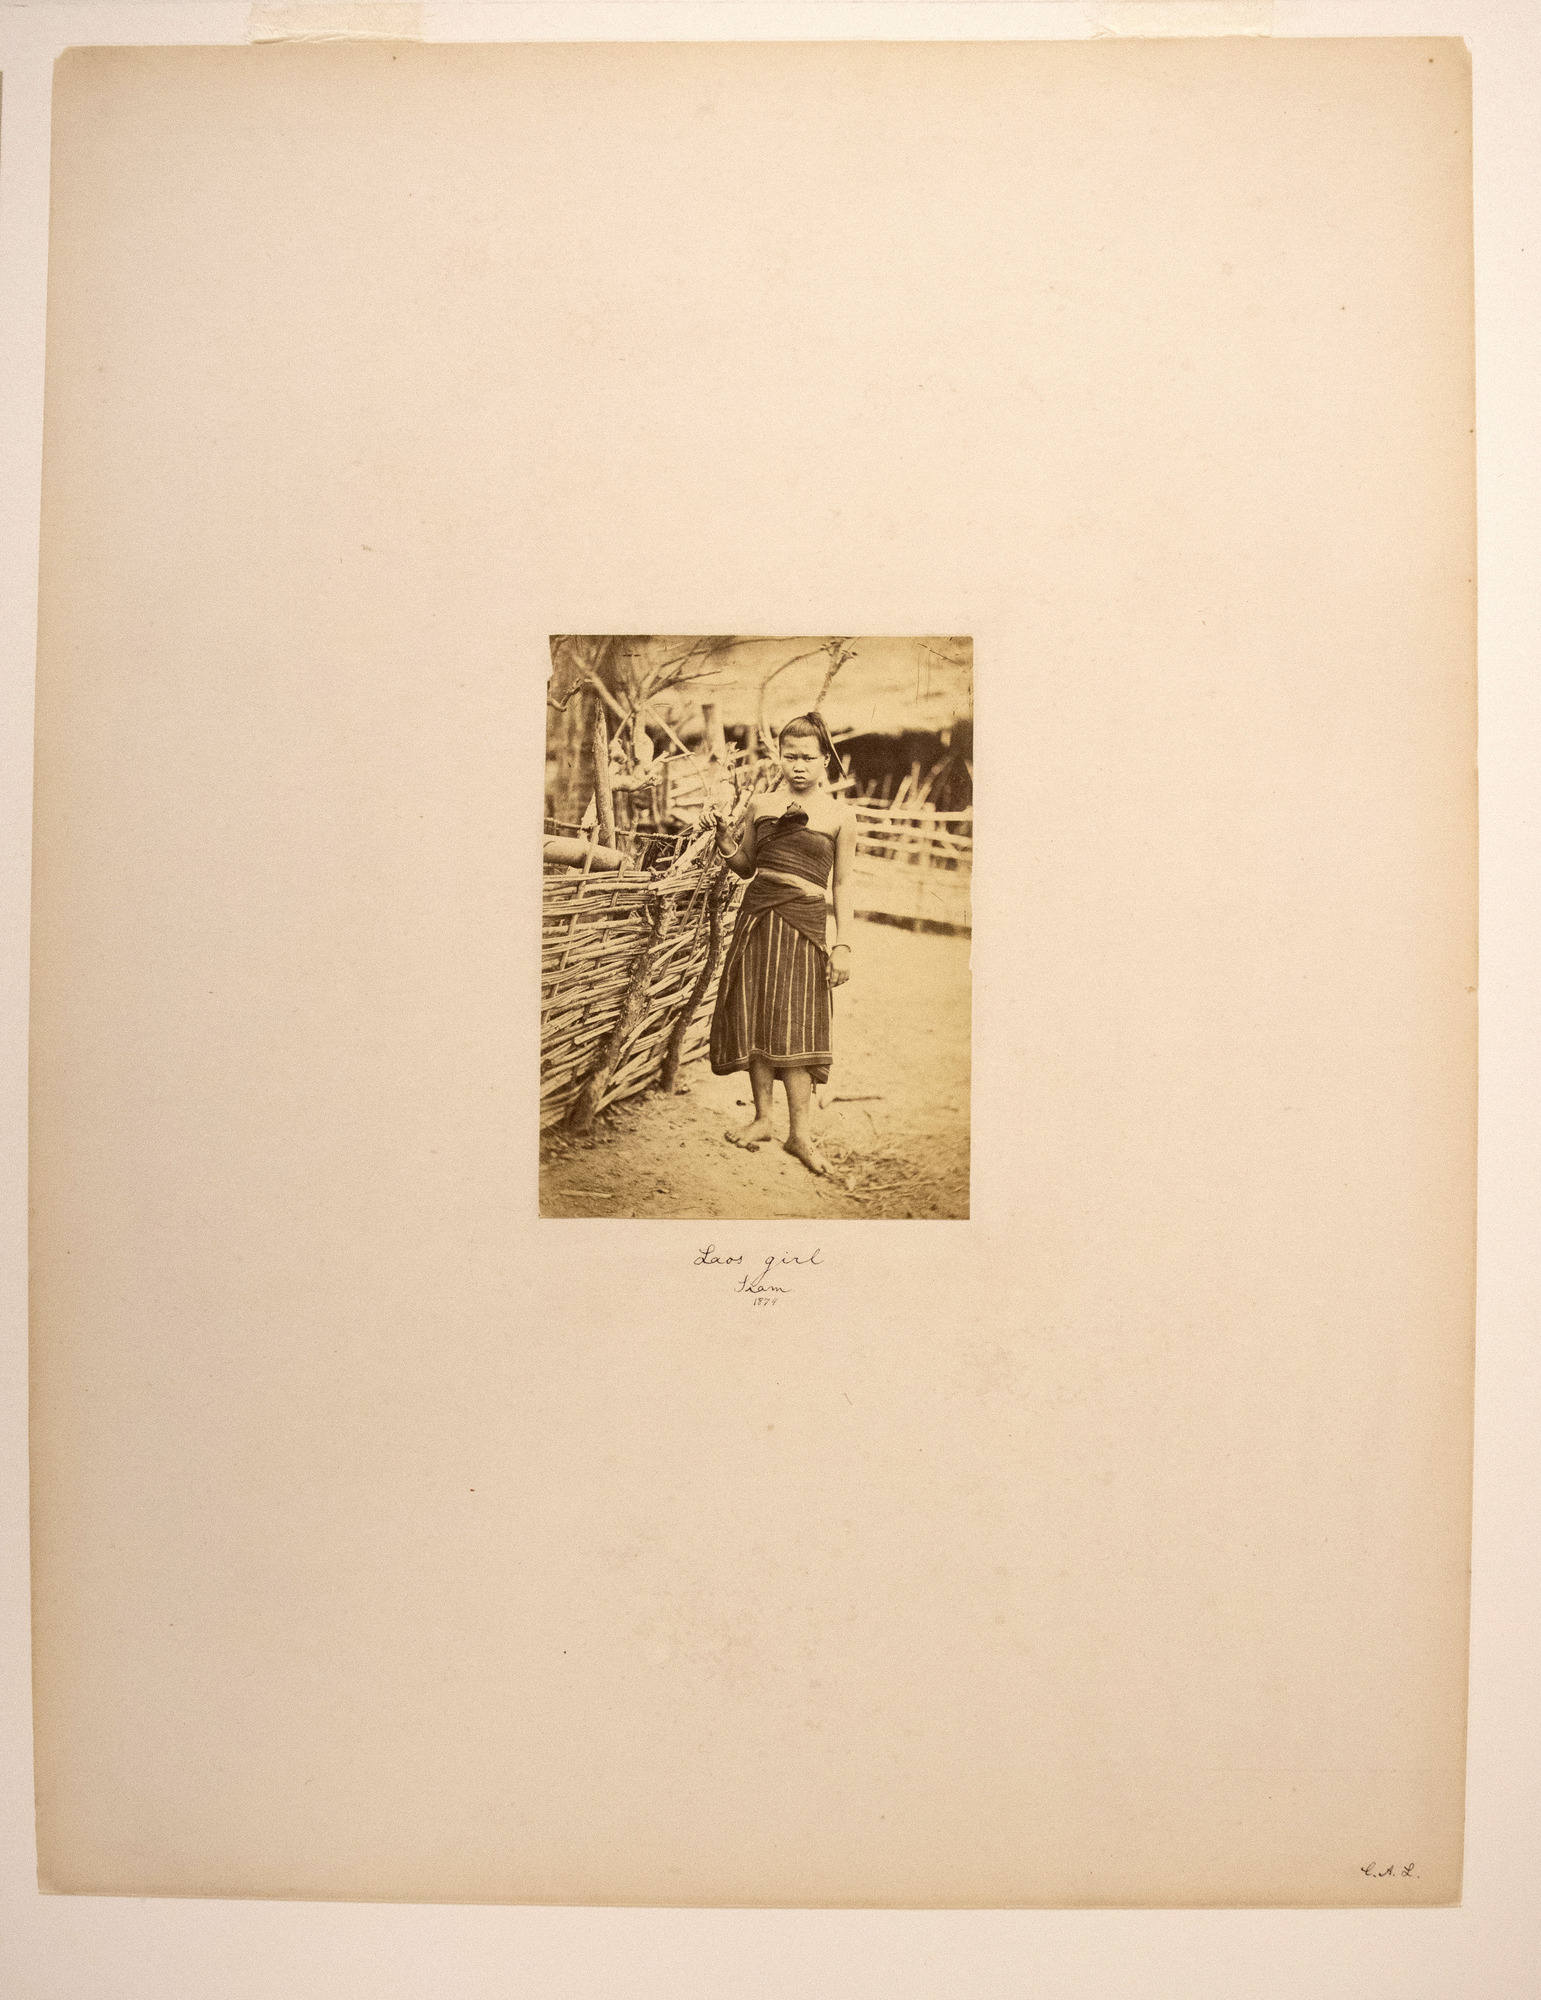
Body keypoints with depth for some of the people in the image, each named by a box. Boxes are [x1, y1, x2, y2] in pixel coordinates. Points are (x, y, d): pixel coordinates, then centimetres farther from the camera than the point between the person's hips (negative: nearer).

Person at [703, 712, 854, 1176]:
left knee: (795, 1026, -6)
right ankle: (762, 1118, 16)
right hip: (756, 917, 3)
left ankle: (800, 1133, 0)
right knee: (755, 1020, 4)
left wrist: (843, 945, 0)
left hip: (804, 924, -3)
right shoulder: (761, 804, 9)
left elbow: (842, 883, 5)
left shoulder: (839, 815, 2)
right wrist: (724, 837, -1)